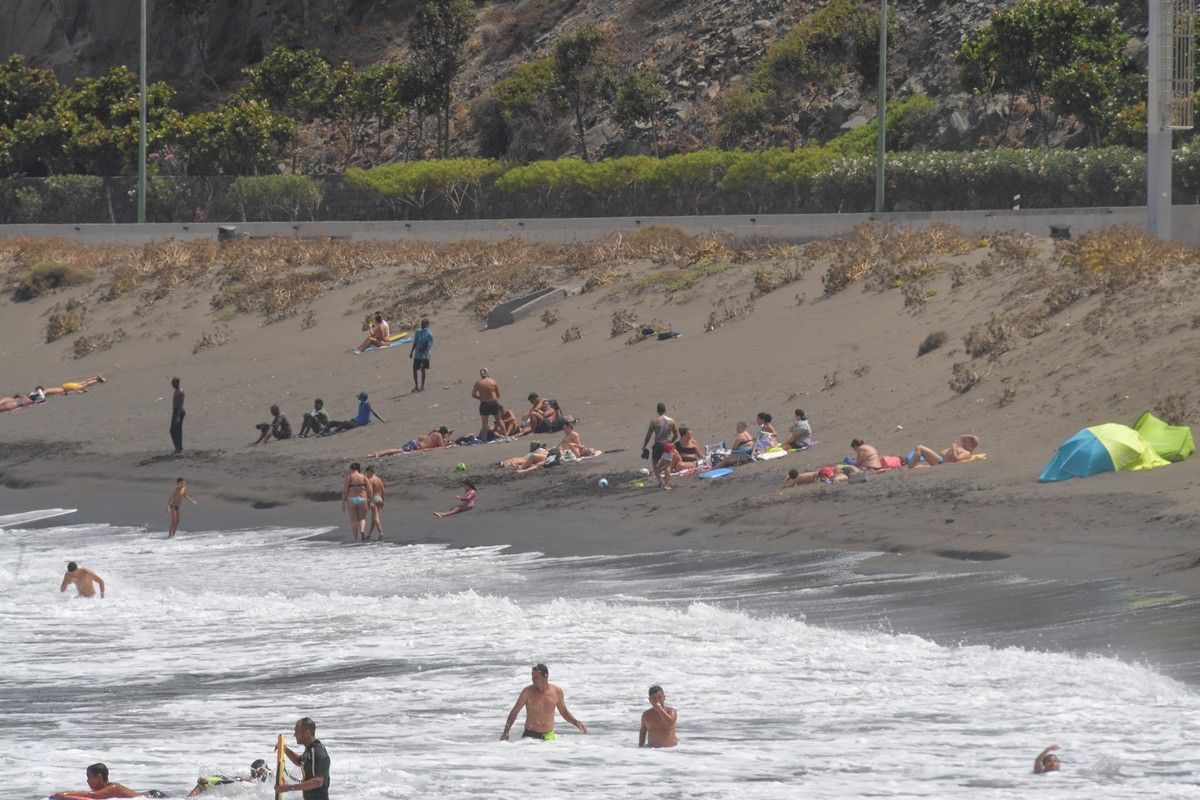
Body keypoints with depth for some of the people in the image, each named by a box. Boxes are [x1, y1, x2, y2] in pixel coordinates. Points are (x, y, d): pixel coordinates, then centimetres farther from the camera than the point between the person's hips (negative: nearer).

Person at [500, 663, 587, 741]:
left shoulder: (557, 692, 1)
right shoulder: (528, 692, -5)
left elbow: (564, 712, 16)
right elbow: (514, 712, 1)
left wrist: (576, 723, 1)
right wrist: (506, 733, -5)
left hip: (549, 736, 1)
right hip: (530, 735, -1)